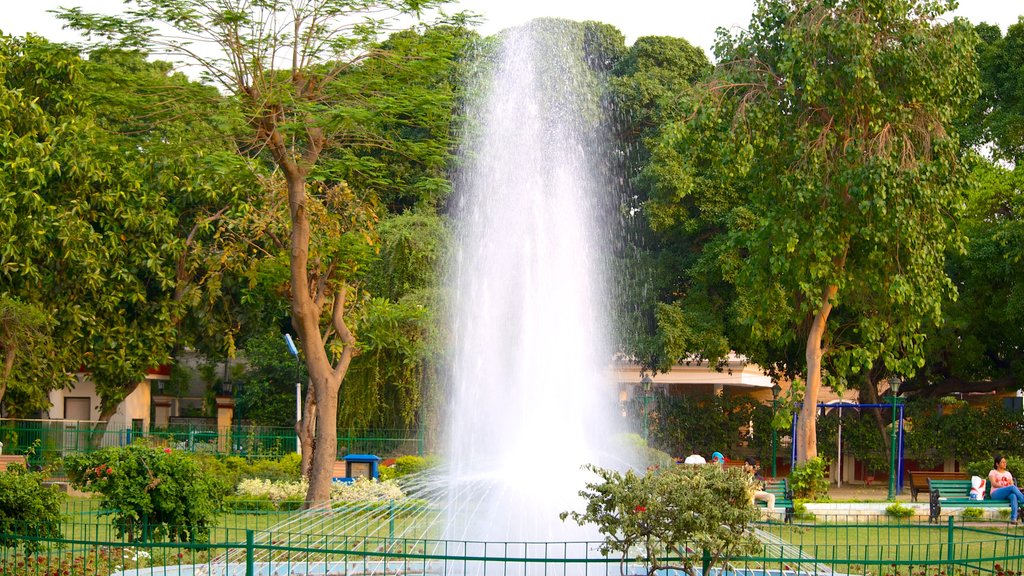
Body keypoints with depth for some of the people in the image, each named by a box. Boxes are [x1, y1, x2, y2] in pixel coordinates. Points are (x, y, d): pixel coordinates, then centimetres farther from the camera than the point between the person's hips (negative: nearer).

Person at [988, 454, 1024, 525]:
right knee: (1012, 487, -33)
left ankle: (1013, 519, -49)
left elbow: (1012, 484, 15)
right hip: (996, 494, -4)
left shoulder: (1008, 473, 27)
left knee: (1013, 496, -36)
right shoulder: (993, 472, 12)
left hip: (1007, 495, 4)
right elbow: (994, 484, -5)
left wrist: (1018, 489, -9)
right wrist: (1005, 487, -20)